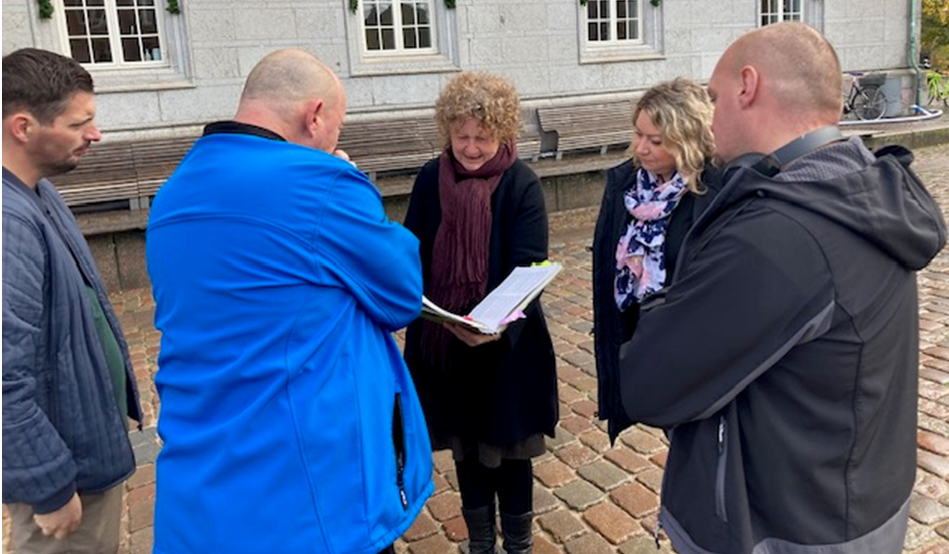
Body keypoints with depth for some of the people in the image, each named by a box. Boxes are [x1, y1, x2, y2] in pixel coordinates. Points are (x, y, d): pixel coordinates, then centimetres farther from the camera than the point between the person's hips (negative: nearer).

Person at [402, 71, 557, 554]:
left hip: (506, 344, -3)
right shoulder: (430, 179, 0)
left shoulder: (521, 184, -11)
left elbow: (528, 268, -16)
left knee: (508, 447, 10)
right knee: (464, 443, 18)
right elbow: (413, 253, 4)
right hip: (443, 342, 4)